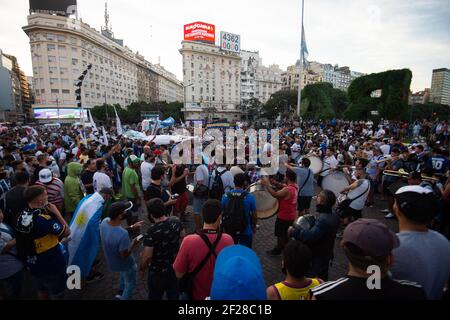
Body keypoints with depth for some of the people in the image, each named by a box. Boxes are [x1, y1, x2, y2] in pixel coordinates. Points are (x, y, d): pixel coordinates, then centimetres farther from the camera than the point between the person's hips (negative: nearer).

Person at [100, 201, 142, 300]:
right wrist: (134, 244, -14)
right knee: (130, 284, 22)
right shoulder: (123, 234, -42)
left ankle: (121, 292, 53)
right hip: (124, 263, -7)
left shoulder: (104, 221, -21)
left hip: (111, 260, 7)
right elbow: (124, 256, -28)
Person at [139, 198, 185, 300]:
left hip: (158, 272, -4)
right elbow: (183, 237, 2)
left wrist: (142, 269, -6)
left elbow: (147, 257, -24)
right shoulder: (176, 221, -15)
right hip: (175, 267, 4)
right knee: (173, 294, 25)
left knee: (155, 296, 23)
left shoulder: (152, 232, -31)